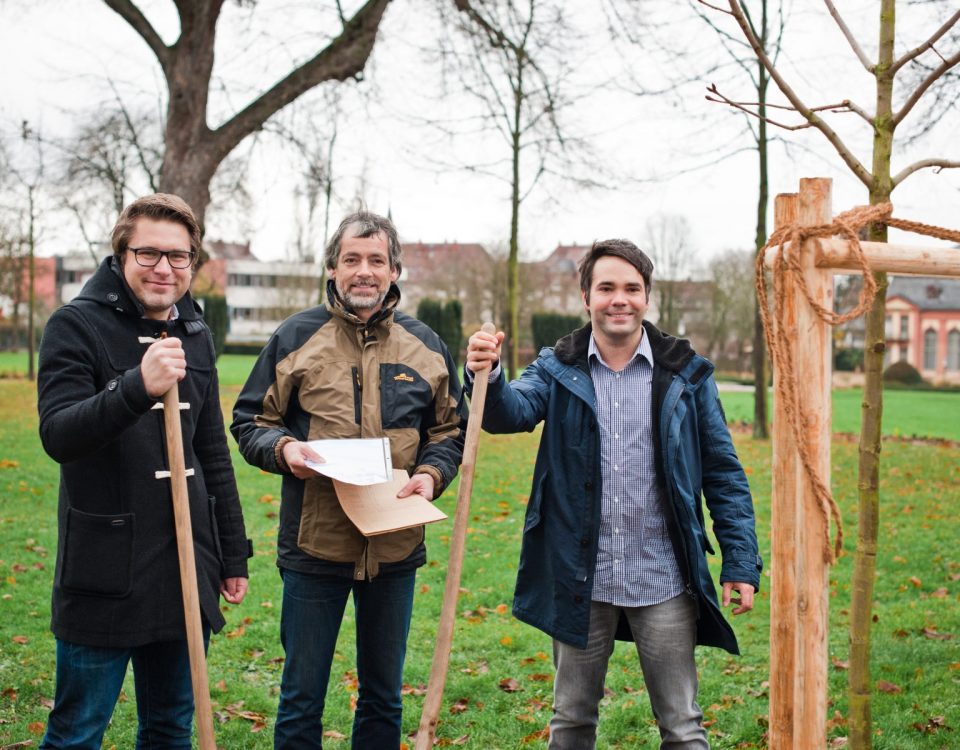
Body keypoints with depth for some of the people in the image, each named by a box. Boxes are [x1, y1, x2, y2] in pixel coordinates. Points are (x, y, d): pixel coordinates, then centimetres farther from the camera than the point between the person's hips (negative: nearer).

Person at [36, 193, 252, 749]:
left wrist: (233, 554, 17)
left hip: (186, 572, 6)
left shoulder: (196, 334, 11)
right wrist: (138, 386, -36)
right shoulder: (78, 324, -7)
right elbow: (58, 435, -20)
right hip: (104, 575, -5)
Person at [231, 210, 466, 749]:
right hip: (314, 544, -2)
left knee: (384, 697, 17)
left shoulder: (426, 346, 5)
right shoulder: (295, 338, -2)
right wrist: (284, 448, -18)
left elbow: (450, 430, 12)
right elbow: (250, 421, 3)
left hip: (396, 546, 3)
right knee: (302, 699, 8)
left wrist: (431, 474, -8)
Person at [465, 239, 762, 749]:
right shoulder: (559, 369, 2)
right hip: (580, 580, 1)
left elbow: (723, 472, 3)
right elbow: (513, 411, -17)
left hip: (664, 581, -1)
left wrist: (741, 562, -3)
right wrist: (487, 377, -40)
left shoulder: (685, 373, 1)